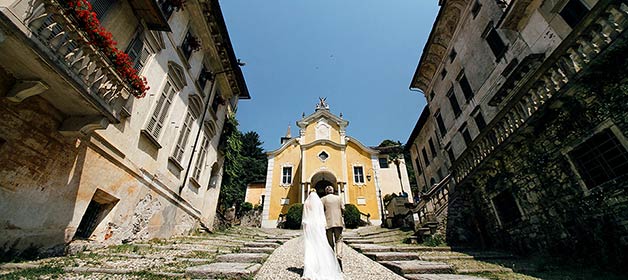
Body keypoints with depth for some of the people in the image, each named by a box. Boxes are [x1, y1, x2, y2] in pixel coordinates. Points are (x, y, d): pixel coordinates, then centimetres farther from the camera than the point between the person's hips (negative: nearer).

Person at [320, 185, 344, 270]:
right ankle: (339, 255, -17)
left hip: (328, 222, -1)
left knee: (330, 242, 8)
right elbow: (343, 209, 5)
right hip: (338, 222, 1)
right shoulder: (338, 198, 9)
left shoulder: (323, 199, 2)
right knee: (339, 240, 6)